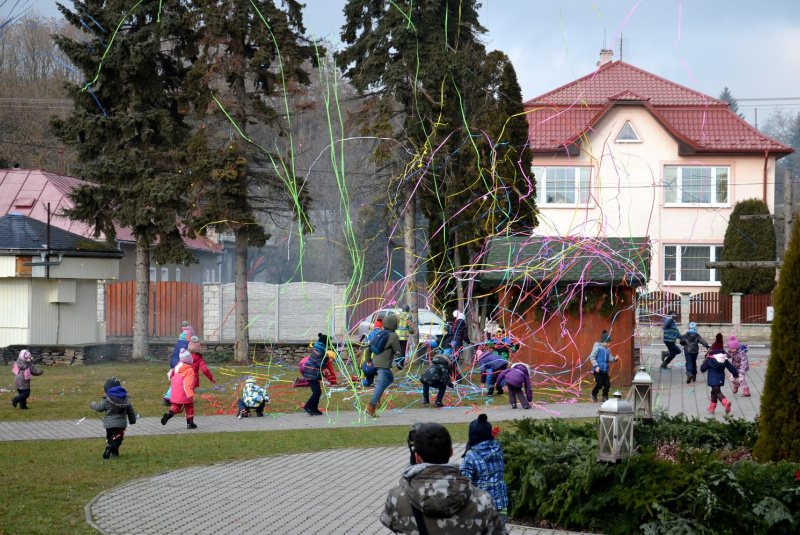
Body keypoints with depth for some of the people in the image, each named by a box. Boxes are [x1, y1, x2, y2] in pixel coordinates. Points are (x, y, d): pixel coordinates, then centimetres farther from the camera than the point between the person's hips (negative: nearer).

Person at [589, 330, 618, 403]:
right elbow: (592, 357, -9)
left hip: (605, 371, 6)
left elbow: (609, 358, 11)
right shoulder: (597, 347, -6)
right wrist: (596, 366, -17)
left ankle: (605, 397, 14)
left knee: (607, 384, -1)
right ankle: (594, 394, 16)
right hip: (598, 370, -6)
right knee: (599, 384, -9)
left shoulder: (608, 349, 13)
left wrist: (614, 359, -12)